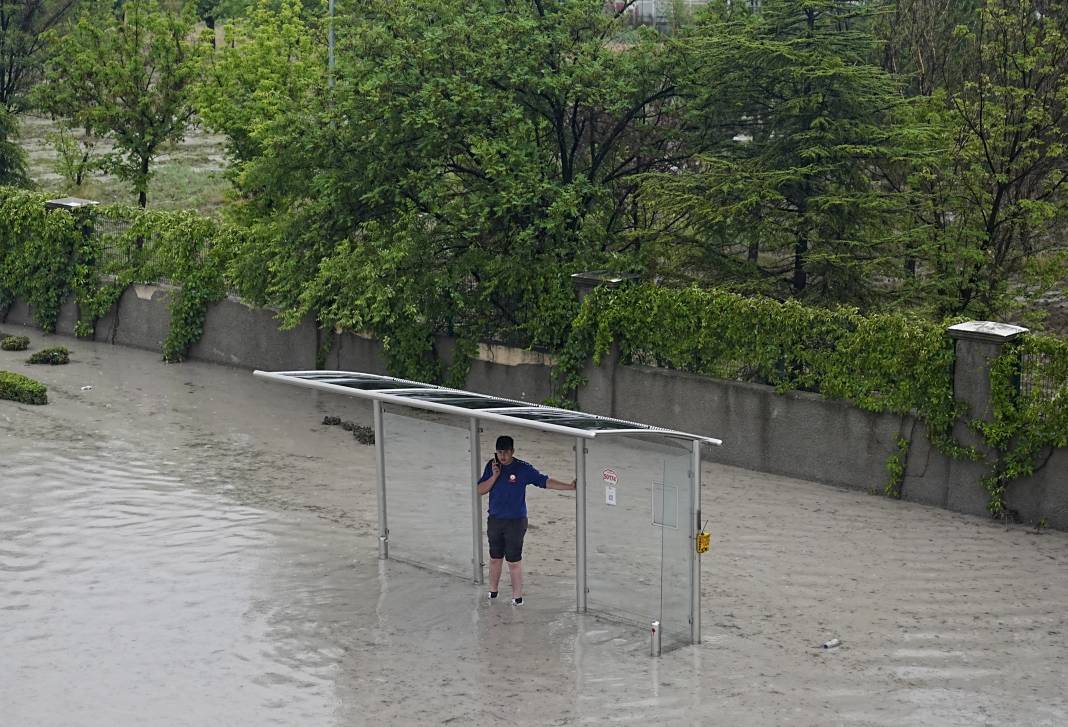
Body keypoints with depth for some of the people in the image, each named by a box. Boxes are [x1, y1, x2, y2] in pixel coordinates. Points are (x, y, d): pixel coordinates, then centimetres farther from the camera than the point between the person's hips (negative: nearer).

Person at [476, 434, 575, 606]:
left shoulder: (523, 468, -9)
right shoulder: (491, 466, 1)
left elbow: (544, 481, -10)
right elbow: (480, 490, 0)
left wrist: (569, 486, -18)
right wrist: (494, 476, -14)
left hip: (515, 521, -4)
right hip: (494, 520, 4)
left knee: (514, 561, -2)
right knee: (495, 558, 15)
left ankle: (517, 598, 7)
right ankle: (492, 593, 29)